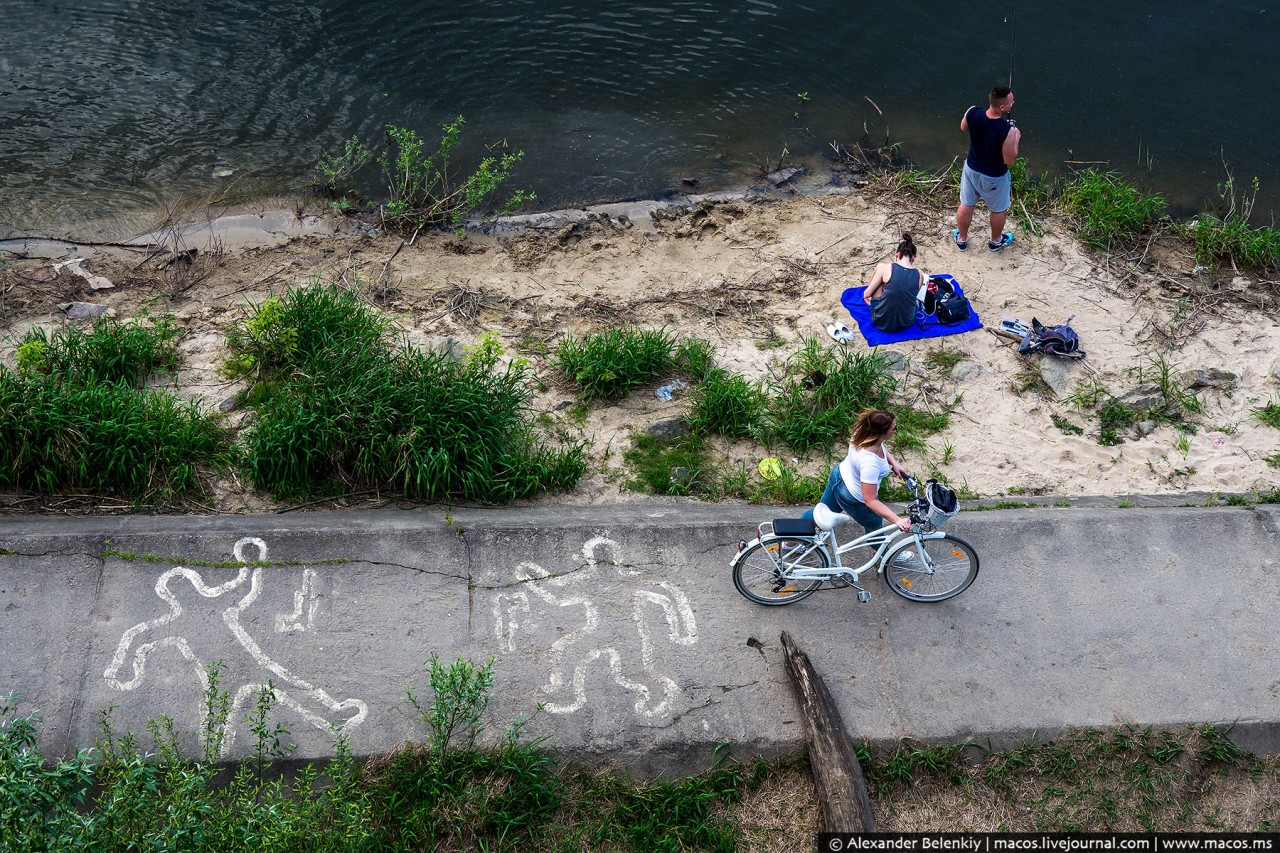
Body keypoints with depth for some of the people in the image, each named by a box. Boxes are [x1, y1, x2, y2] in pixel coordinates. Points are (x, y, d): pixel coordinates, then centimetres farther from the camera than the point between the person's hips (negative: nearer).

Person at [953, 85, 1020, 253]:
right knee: (999, 210, 25)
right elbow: (1010, 160, -23)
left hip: (972, 169, 4)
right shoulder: (1007, 131, -36)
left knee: (966, 204, 26)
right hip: (994, 177, -4)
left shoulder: (972, 113, -24)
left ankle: (961, 239, 48)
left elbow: (964, 128, 0)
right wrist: (1016, 138, -10)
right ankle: (995, 241, 48)